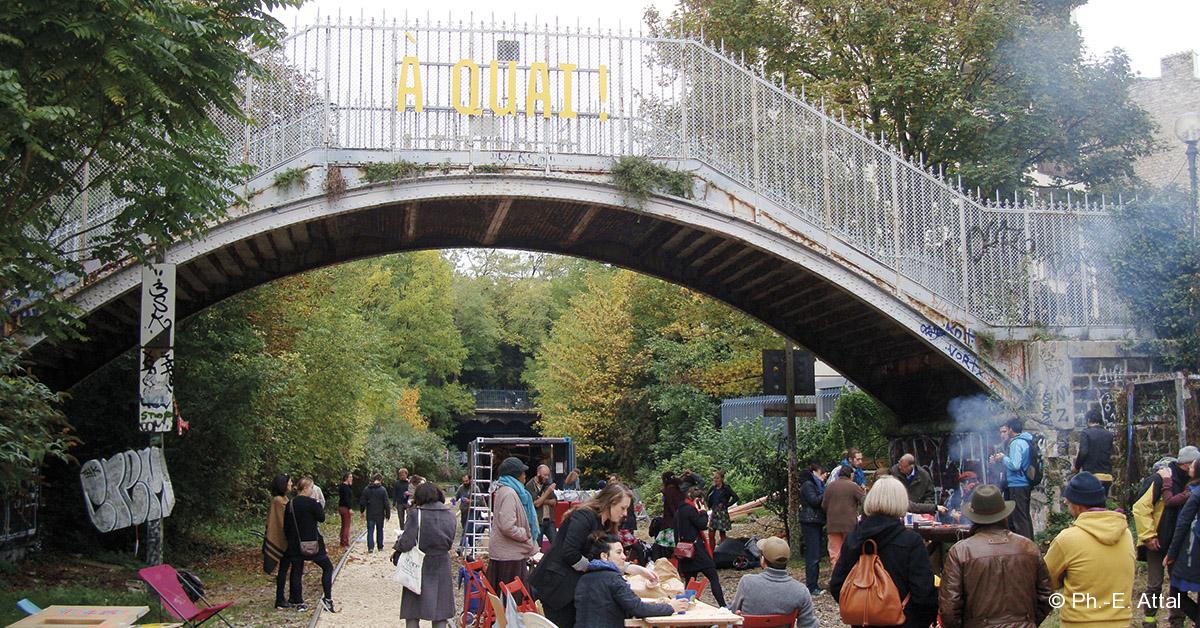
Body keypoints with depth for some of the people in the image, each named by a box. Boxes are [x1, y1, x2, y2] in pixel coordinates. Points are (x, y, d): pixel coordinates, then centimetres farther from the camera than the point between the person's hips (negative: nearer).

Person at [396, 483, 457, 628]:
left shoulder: (416, 514, -14)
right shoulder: (450, 515, 1)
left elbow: (407, 542, -18)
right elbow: (450, 542, 7)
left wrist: (398, 546, 1)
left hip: (420, 566, -4)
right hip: (441, 566, 4)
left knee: (412, 614, 7)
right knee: (440, 616, 11)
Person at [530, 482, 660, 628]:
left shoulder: (604, 525, 13)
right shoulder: (584, 516, -16)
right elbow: (569, 553, -23)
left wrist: (639, 570, 7)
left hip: (572, 586, 9)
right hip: (555, 585, -9)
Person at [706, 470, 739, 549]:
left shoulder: (726, 488, -9)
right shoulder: (713, 488, 8)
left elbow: (736, 498, -17)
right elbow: (706, 498, 24)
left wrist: (726, 505, -13)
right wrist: (709, 505, 9)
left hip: (722, 513, -6)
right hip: (713, 513, 6)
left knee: (722, 534, 2)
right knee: (711, 535, 4)